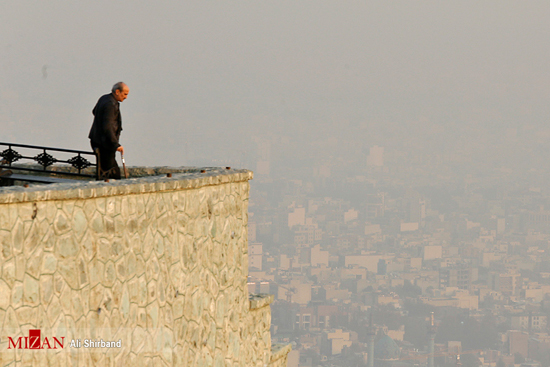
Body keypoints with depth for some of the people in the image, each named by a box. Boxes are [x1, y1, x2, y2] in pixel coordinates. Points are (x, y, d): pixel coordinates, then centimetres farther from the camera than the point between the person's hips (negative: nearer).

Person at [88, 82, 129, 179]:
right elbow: (107, 127, -27)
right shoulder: (111, 104, -20)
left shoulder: (103, 98, 10)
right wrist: (116, 144, -29)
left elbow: (94, 112, 31)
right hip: (104, 143, -10)